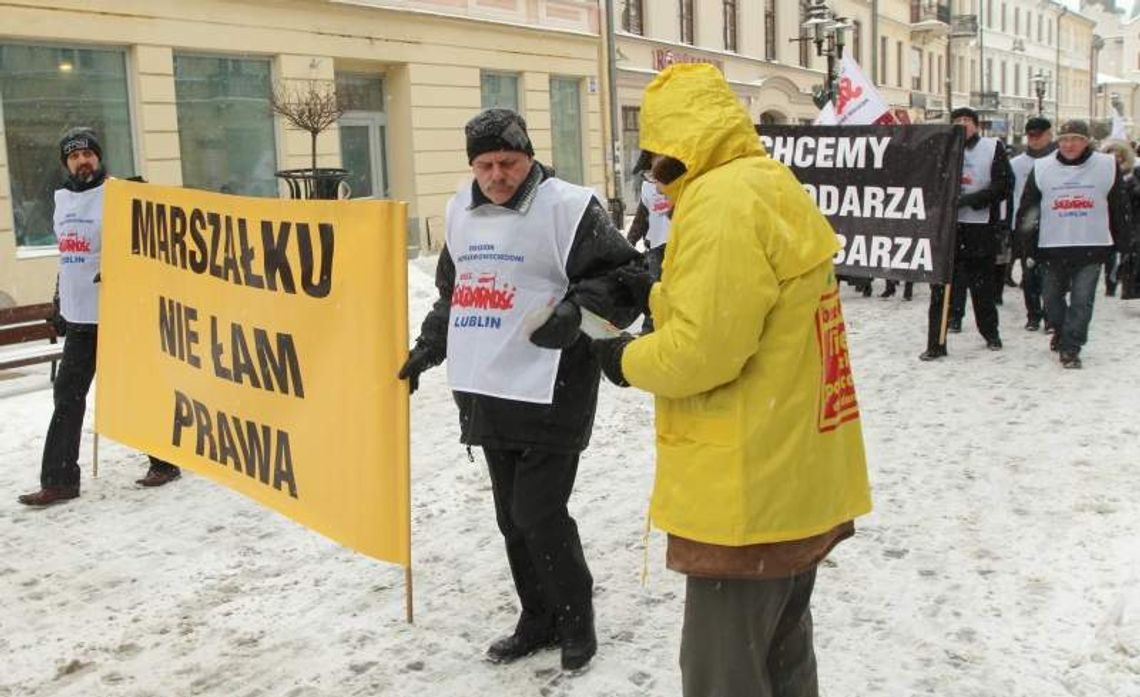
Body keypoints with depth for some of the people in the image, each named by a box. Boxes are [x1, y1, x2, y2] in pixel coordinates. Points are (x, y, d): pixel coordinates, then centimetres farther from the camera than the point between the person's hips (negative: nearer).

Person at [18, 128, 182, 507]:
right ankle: (59, 479, 11)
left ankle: (165, 462, 19)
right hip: (78, 315, 7)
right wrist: (61, 301, 23)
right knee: (68, 394, 6)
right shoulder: (62, 198, 12)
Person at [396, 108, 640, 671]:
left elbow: (623, 277, -11)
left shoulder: (566, 206, -9)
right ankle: (538, 618, 30)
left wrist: (574, 314, -25)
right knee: (512, 515, 14)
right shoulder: (461, 212, 14)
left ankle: (576, 621, 17)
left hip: (549, 394, -7)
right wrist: (427, 349, 24)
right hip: (486, 393, 7)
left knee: (540, 513, -5)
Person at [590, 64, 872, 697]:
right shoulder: (773, 185, 13)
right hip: (802, 480, 10)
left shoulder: (723, 200, -19)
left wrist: (628, 360, -6)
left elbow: (703, 349, -23)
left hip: (751, 493, -10)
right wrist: (657, 294, 21)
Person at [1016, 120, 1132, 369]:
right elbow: (1027, 209, 7)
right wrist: (1029, 245, 4)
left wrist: (1123, 243, 8)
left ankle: (1070, 348, 2)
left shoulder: (1107, 166, 1)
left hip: (1092, 247, -2)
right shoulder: (1042, 169, 3)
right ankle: (1062, 331, 40)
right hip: (1053, 247, 2)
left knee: (1082, 300, -5)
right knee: (1052, 298, 13)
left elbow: (1119, 208, 8)